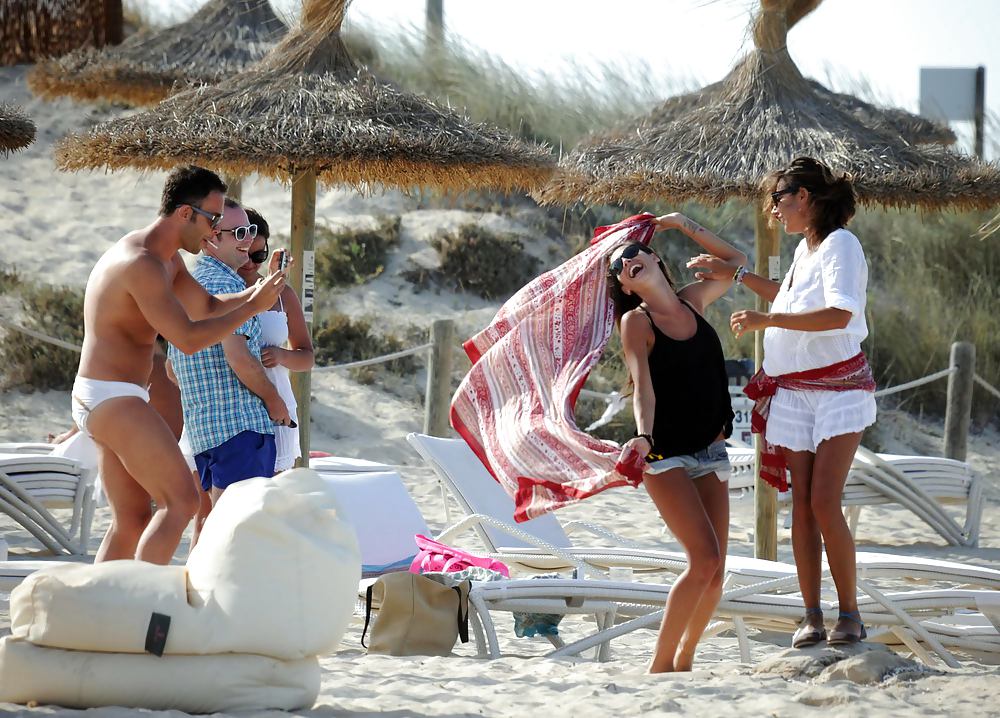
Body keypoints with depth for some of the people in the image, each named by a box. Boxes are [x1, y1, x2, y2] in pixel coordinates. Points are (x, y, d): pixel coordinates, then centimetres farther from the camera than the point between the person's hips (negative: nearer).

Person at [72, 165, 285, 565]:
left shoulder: (167, 259, 15)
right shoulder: (142, 264, -19)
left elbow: (207, 307, 21)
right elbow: (188, 338, -22)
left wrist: (257, 289, 4)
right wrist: (253, 306, -16)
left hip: (98, 402, 11)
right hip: (114, 398, -11)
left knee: (132, 520, 10)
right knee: (180, 501, -13)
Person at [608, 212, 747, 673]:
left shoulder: (692, 302, 10)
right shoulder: (636, 320, -6)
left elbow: (736, 262, 26)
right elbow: (642, 387, -19)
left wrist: (685, 227, 19)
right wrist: (643, 436, -36)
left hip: (709, 451, 6)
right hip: (666, 454, -6)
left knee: (714, 572, 0)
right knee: (705, 560, -17)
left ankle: (684, 660, 13)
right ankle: (660, 665, -10)